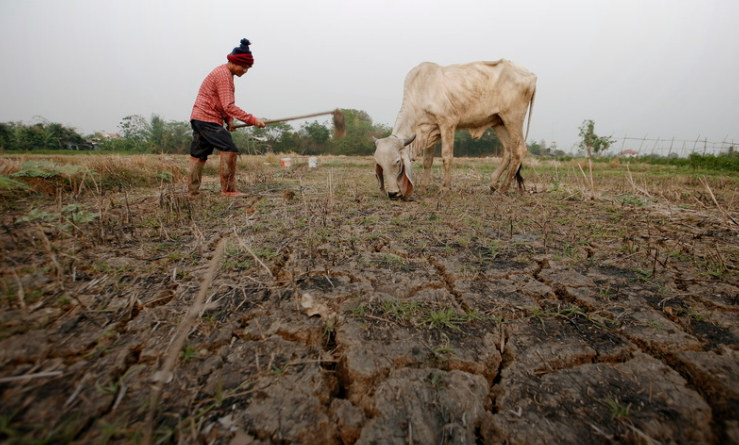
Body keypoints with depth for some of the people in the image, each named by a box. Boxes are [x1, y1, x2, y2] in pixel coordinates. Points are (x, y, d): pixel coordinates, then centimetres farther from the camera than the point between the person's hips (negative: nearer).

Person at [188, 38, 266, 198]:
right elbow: (229, 106, -22)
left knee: (198, 155, 10)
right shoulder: (223, 74, -13)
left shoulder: (225, 73, 19)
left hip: (198, 118, 10)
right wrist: (252, 120, -25)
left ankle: (192, 192, 15)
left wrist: (229, 121, 5)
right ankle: (228, 189, -14)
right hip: (207, 119, -10)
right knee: (229, 149, -15)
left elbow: (223, 104, 22)